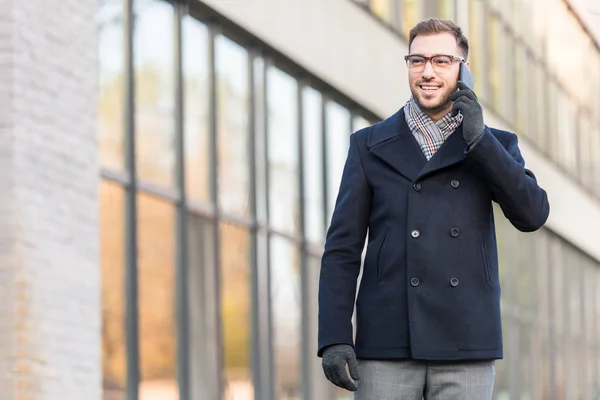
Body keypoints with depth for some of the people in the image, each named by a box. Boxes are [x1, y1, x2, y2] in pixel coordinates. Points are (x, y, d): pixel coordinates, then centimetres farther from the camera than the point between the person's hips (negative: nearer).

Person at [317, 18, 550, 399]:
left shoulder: (495, 145, 12)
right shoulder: (370, 145, 9)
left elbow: (532, 215, -5)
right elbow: (342, 248, 4)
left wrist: (478, 139, -11)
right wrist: (334, 338, -7)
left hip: (465, 348, 0)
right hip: (386, 344, 0)